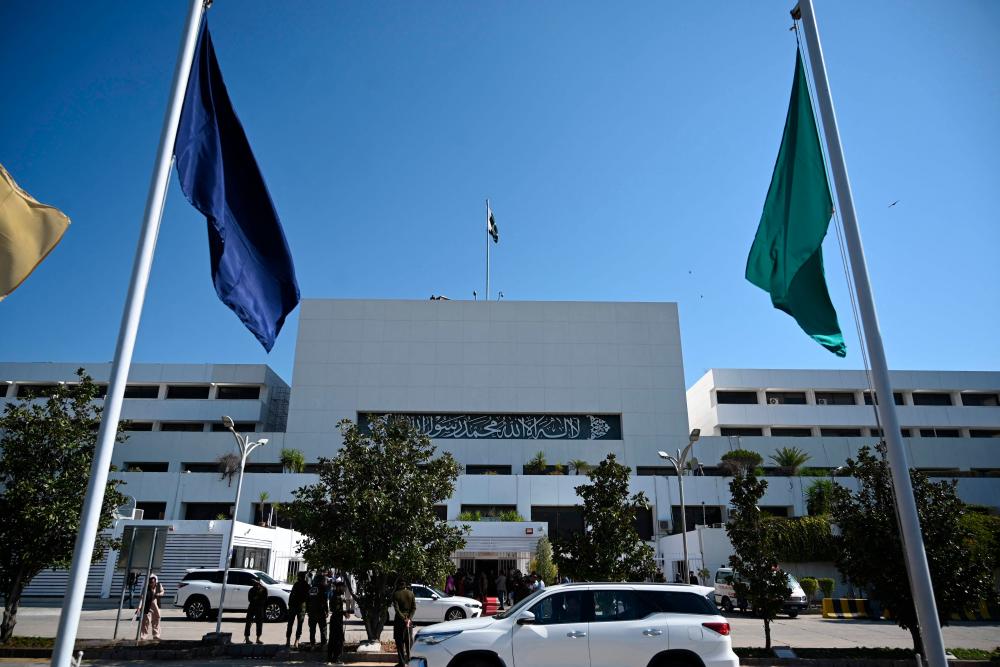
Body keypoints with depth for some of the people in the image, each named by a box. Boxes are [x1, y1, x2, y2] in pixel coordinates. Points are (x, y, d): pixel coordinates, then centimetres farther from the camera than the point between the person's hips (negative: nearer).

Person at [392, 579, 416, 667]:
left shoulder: (395, 594, -7)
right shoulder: (411, 594, 1)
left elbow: (396, 608, -14)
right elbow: (414, 608, -4)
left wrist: (403, 618, -16)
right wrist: (409, 618, -9)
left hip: (399, 620, -3)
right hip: (409, 619, 3)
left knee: (399, 642, 5)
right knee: (409, 641, 15)